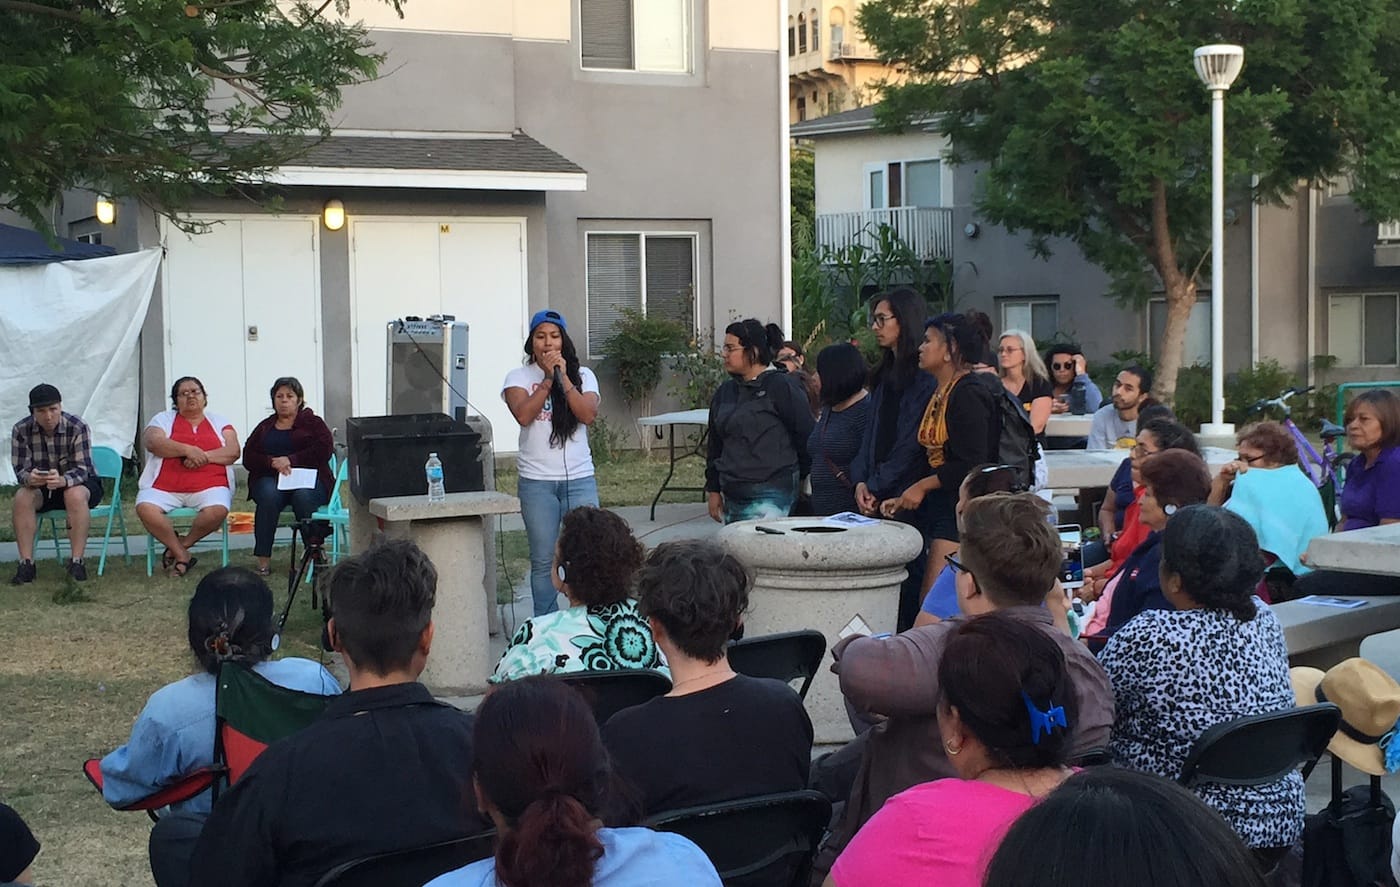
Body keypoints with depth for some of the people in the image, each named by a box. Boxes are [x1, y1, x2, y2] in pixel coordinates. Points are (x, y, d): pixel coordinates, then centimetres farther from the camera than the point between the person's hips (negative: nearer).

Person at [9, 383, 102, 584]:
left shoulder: (77, 427, -22)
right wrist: (29, 478, -42)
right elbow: (20, 470, -16)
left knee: (75, 495, -36)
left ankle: (76, 562, -33)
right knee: (22, 497, -28)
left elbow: (82, 469, -27)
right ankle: (26, 563, -26)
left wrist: (62, 481, -50)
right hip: (40, 487, 3)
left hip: (80, 483, -3)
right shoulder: (21, 430, -13)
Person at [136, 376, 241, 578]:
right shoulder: (163, 420, 16)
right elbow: (153, 442, -5)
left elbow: (233, 452, 3)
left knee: (217, 510, -34)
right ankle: (181, 555, -12)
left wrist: (204, 456, -14)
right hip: (164, 488, 0)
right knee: (145, 508, -31)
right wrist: (187, 450, -17)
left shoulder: (219, 423, 19)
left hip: (209, 487, 0)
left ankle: (182, 544, -5)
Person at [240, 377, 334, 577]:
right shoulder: (264, 427, 23)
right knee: (269, 494, -34)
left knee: (303, 495, -37)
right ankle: (263, 560, -37)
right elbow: (248, 457, 10)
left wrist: (291, 460, -13)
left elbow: (324, 450, -4)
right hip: (270, 478, 2)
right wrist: (272, 462, -11)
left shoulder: (312, 422, 14)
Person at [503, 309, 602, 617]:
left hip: (579, 478, 1)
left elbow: (588, 415, -8)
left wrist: (564, 377, -11)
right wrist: (548, 378, -12)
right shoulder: (519, 377, 4)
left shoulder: (582, 375, 8)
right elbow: (524, 415, -13)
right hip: (537, 481, -1)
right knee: (542, 560, 3)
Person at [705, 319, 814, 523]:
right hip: (732, 497, 7)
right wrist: (714, 490, 19)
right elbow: (716, 446, 22)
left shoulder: (783, 386, -6)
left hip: (770, 498, -7)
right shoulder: (725, 392, 16)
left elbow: (806, 435, -4)